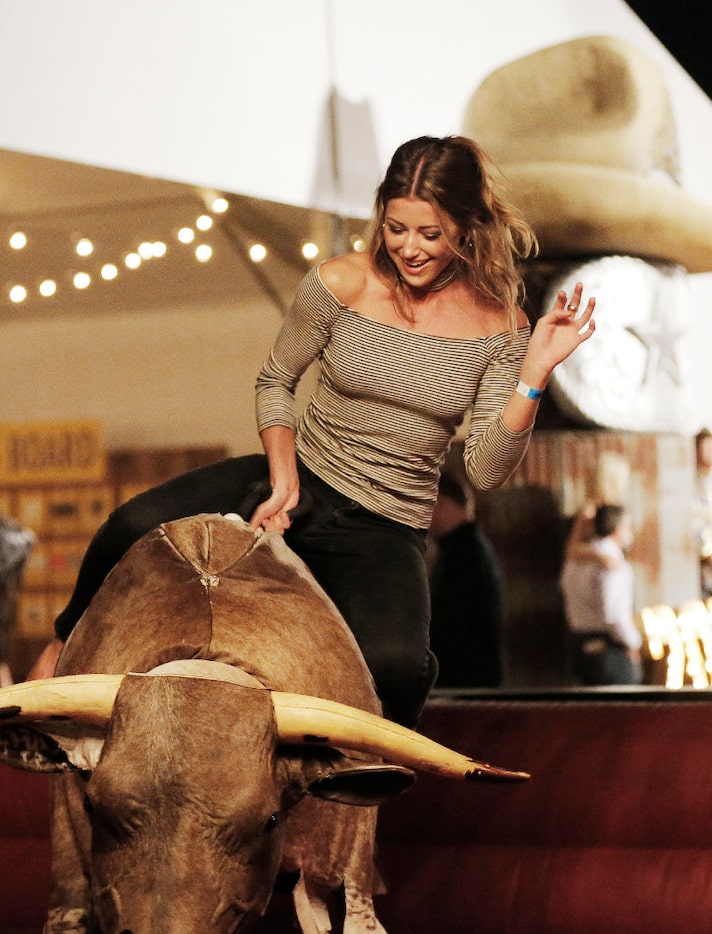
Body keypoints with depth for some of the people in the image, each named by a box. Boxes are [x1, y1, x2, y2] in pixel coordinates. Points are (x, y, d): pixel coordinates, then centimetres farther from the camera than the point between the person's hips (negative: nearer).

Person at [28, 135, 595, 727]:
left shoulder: (498, 324, -6)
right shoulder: (341, 284, -7)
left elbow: (486, 471, -9)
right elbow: (275, 382, 7)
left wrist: (534, 374, -22)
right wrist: (284, 477, -8)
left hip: (386, 529, -1)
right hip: (301, 479, 1)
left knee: (397, 665, -33)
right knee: (136, 528, -23)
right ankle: (70, 646, 10)